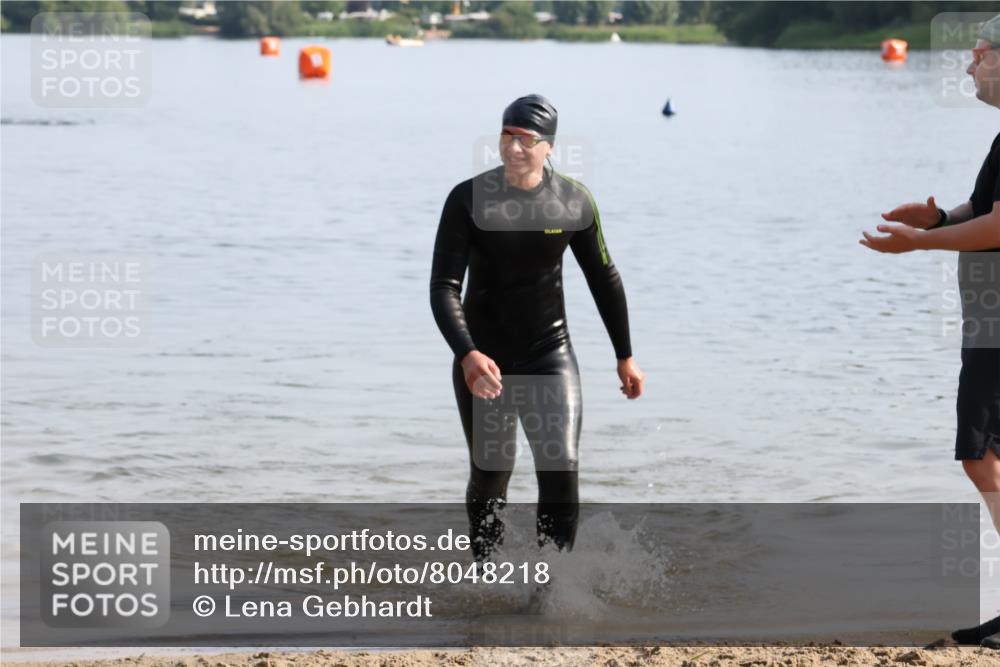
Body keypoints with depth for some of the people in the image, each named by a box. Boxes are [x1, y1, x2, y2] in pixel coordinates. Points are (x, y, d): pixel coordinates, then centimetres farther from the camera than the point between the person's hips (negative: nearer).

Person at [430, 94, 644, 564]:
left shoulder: (574, 202, -7)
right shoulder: (468, 200, -13)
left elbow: (604, 279, 7)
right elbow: (443, 287, -17)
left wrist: (624, 356, 12)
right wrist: (467, 355, -33)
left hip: (549, 354, 0)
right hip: (482, 360, 0)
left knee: (561, 468, -14)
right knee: (489, 476, 9)